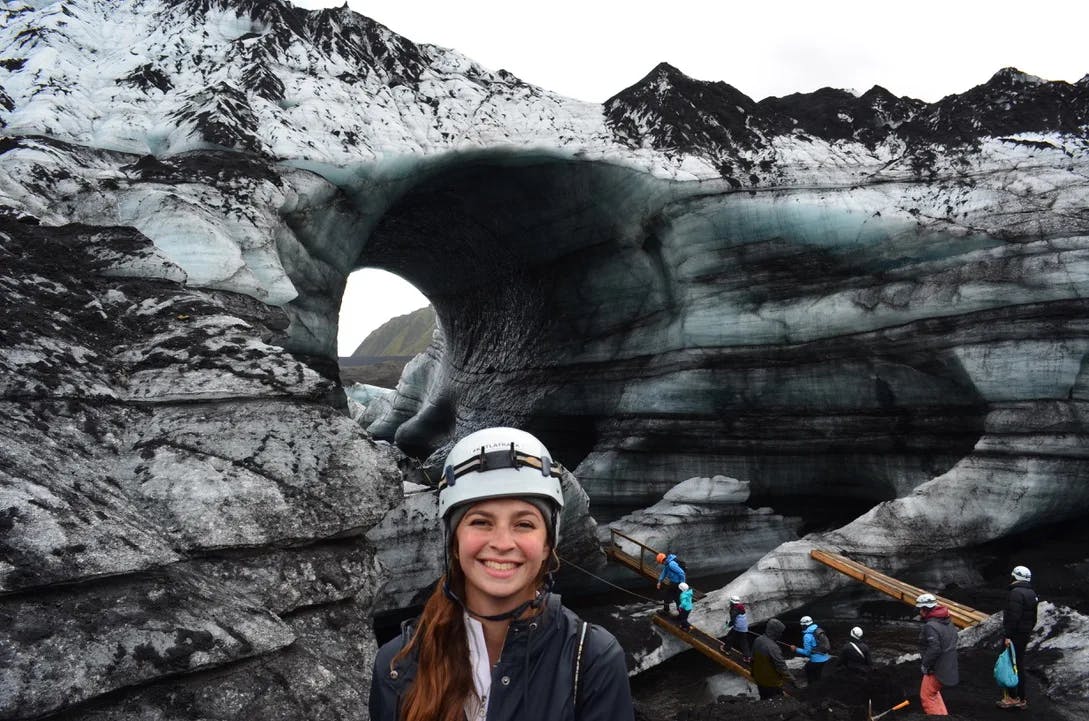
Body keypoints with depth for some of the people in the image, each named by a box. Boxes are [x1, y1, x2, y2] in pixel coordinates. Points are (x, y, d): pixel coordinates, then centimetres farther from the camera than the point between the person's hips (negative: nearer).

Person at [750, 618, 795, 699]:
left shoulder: (758, 641, -3)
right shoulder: (772, 647, -31)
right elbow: (781, 666, -27)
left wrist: (754, 674, 22)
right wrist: (791, 680, -16)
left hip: (759, 680, 8)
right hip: (772, 683, -8)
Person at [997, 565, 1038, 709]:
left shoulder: (1016, 593, -19)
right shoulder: (1032, 594, 13)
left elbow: (1013, 616, -24)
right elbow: (1033, 618, 19)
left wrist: (1008, 635, -22)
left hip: (1015, 634, -9)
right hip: (1025, 634, 9)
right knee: (1019, 665, 16)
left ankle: (1012, 697, 2)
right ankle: (1021, 698, 22)